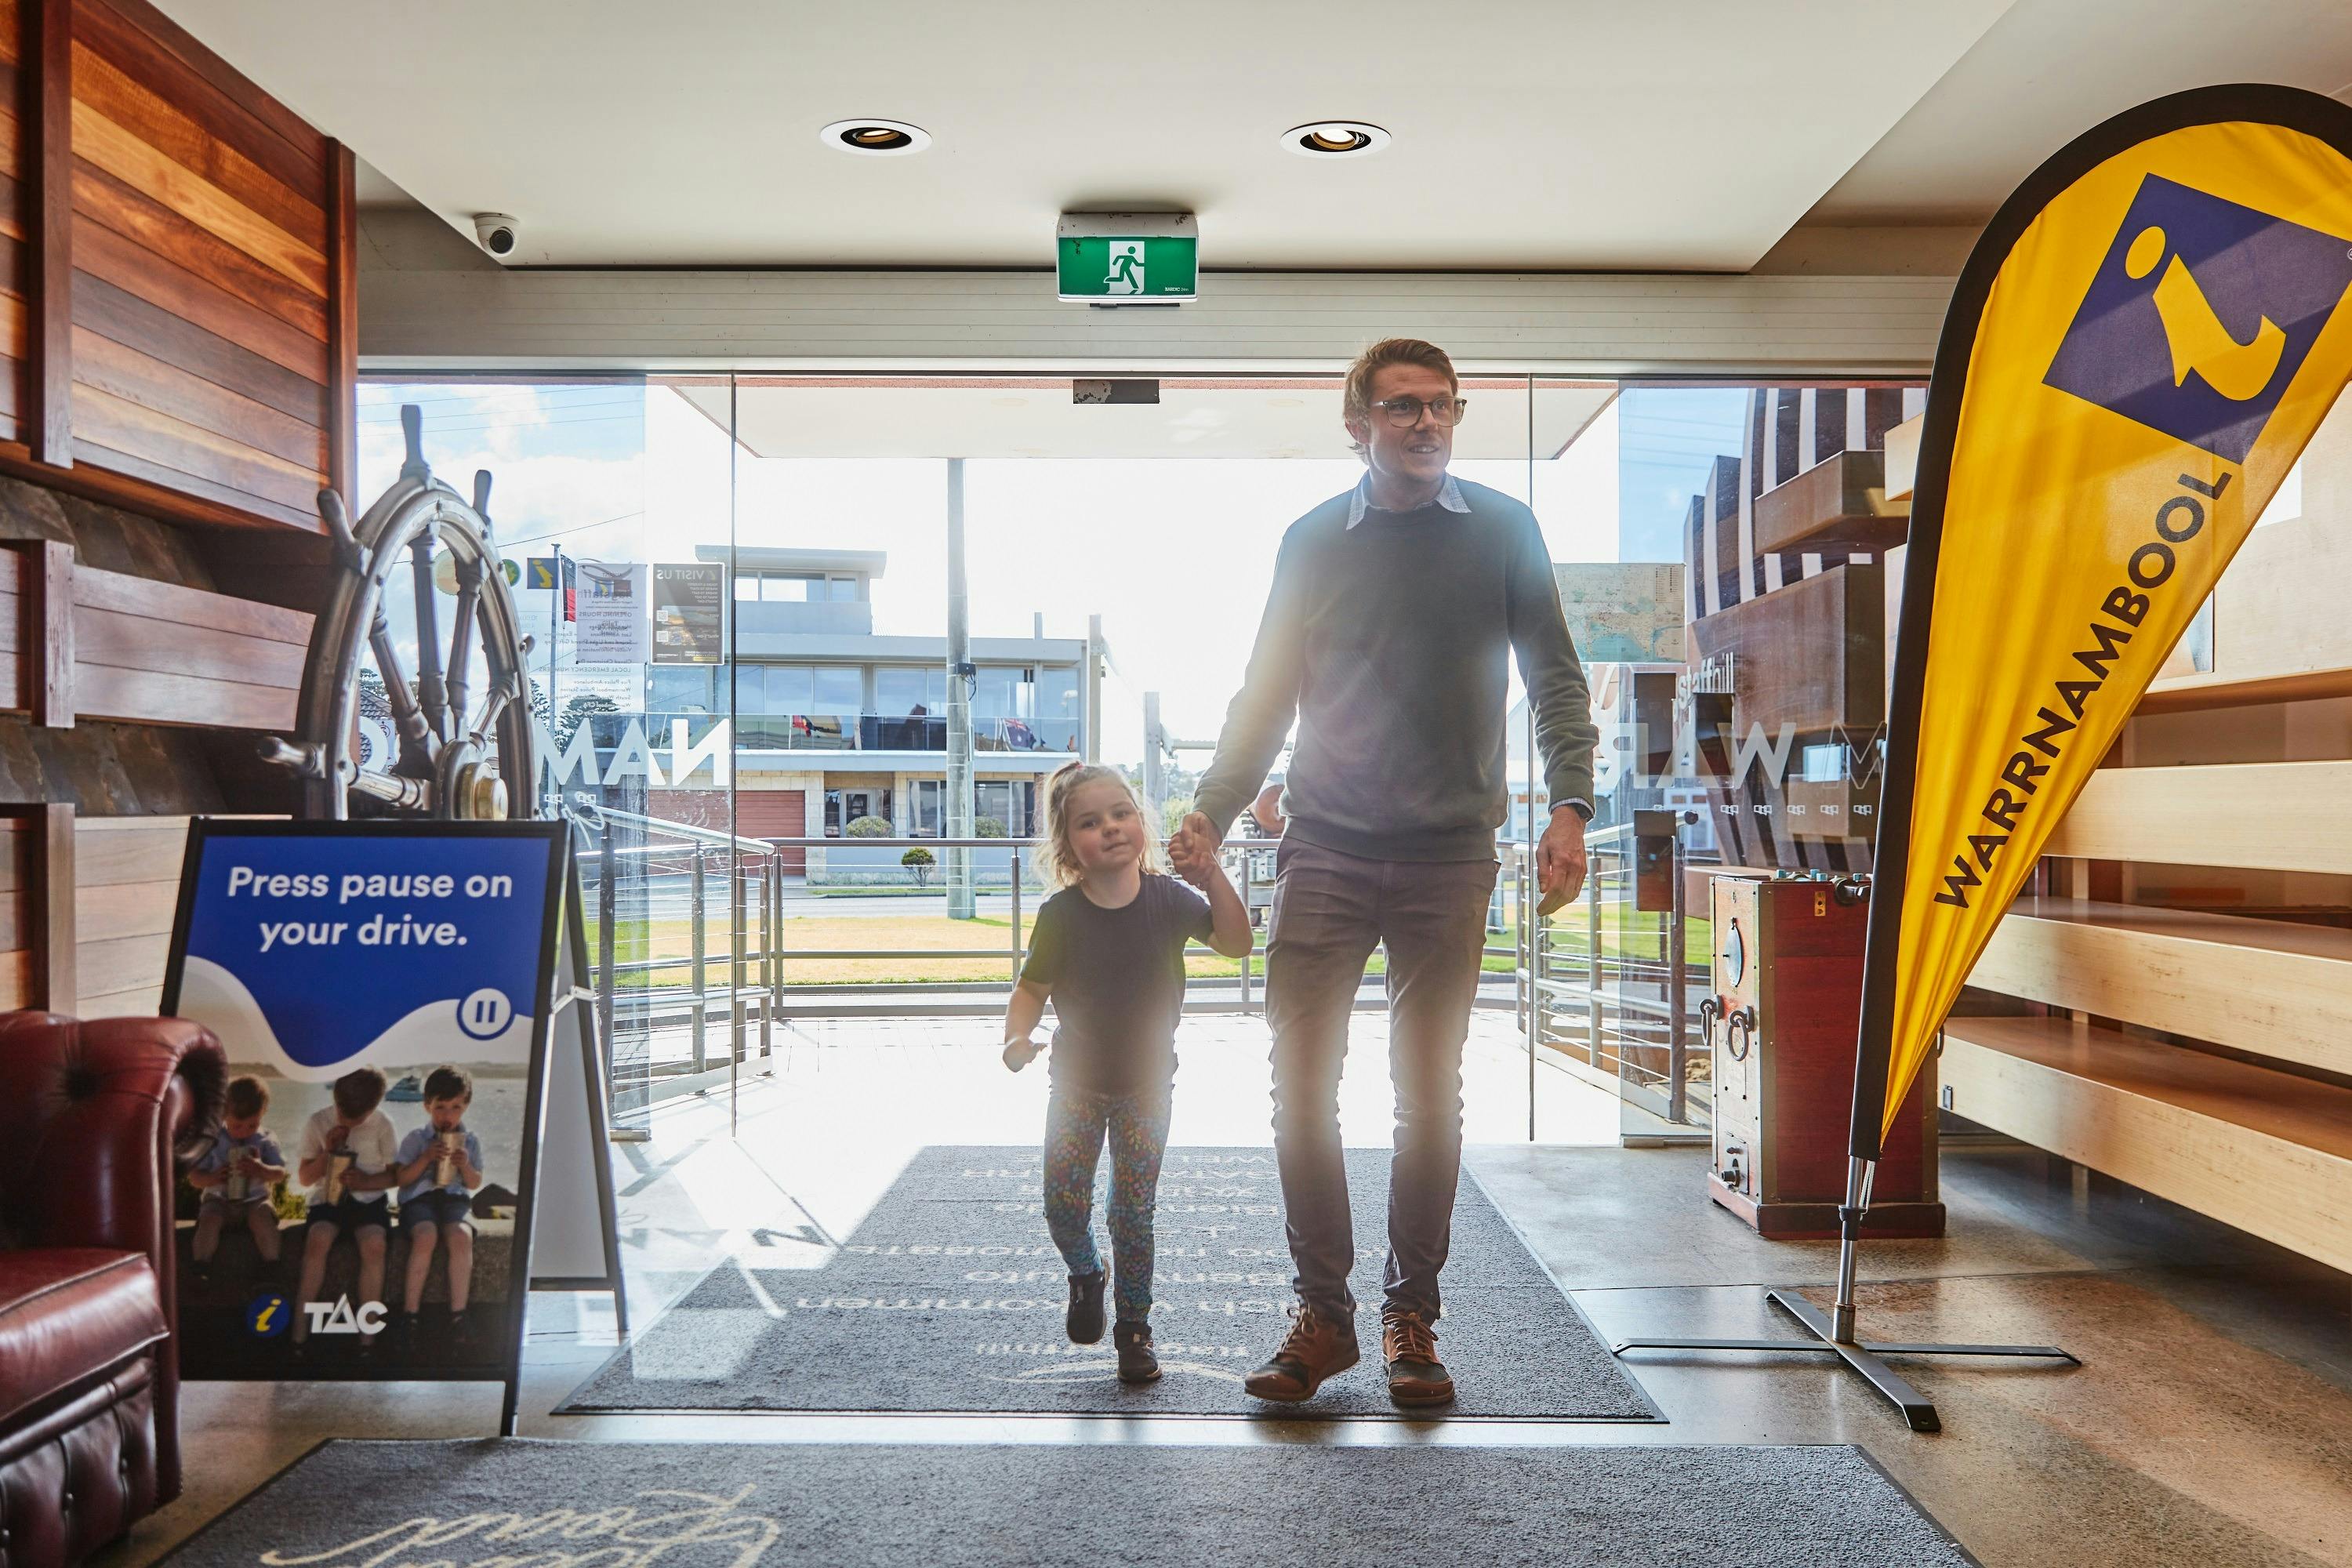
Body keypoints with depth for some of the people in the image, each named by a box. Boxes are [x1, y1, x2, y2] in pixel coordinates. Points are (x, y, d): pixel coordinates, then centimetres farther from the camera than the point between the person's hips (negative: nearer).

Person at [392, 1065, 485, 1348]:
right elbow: (403, 1179, 3)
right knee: (426, 1237, -35)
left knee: (461, 1238, -33)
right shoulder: (415, 1139, 7)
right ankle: (409, 1313, -26)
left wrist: (465, 1165, -7)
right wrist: (426, 1158, -11)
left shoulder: (470, 1142, 12)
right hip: (419, 1199, -1)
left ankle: (457, 1315, -26)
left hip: (456, 1199, 1)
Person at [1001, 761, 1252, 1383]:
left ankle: (1134, 1326, 19)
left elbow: (1235, 944, -13)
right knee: (1063, 1202, -1)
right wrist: (1017, 1037, -23)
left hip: (1148, 1083, 0)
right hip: (1077, 1081, 0)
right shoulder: (1060, 914, -12)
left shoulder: (1168, 899, -10)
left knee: (1133, 1212, 2)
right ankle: (1084, 1274, 33)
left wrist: (1213, 877, -25)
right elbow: (1032, 988, -5)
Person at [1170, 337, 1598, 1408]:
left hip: (1449, 856, -1)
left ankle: (1412, 1317, 19)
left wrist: (1568, 806, -8)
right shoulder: (1313, 542, 8)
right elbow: (1267, 696, 12)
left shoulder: (1502, 532, 6)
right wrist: (1214, 809, 1)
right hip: (1325, 850, 1)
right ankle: (1322, 1315, 12)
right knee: (1300, 1086, -3)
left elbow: (1554, 683, 6)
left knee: (1429, 1096, 4)